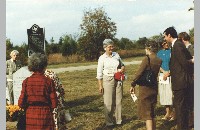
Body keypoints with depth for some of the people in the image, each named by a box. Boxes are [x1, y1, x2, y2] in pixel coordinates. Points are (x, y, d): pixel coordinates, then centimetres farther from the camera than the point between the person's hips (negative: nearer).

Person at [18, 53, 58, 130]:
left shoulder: (26, 82, -5)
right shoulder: (49, 81, -10)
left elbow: (21, 103, -4)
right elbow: (54, 104, -8)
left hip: (30, 117, 2)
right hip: (45, 116, -2)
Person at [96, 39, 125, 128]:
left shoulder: (116, 55, 5)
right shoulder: (102, 58, -5)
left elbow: (122, 65, 21)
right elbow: (99, 73, -3)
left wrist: (122, 68, -3)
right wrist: (100, 85, -7)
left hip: (118, 80, 4)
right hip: (108, 80, -4)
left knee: (118, 100, 9)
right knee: (108, 102, -3)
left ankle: (118, 120, 22)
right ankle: (109, 122, 7)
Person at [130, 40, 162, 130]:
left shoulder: (147, 59, -16)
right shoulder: (159, 60, 1)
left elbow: (138, 73, -14)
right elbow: (155, 73, 6)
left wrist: (132, 85, -6)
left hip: (145, 88, -6)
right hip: (154, 88, 6)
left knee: (146, 113, 0)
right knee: (152, 112, 20)